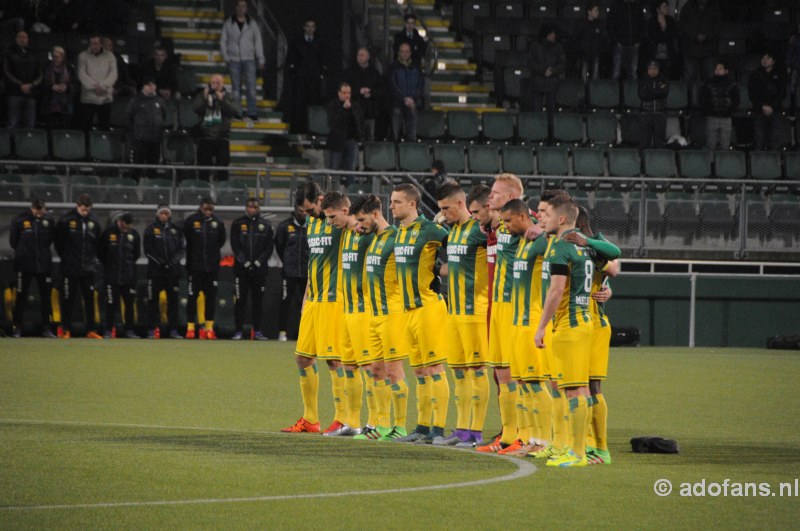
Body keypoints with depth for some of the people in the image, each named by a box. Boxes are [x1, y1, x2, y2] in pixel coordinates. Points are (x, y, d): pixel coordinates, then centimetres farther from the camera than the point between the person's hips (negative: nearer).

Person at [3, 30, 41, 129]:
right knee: (12, 124, -9)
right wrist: (21, 85, -10)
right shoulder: (10, 55, 9)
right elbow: (6, 73, -1)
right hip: (15, 94, -3)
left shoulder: (33, 56, 18)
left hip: (30, 94, 3)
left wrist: (31, 85, -6)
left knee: (30, 124, -2)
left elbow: (39, 76, 14)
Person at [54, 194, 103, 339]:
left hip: (89, 267, 3)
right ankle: (65, 329, 9)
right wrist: (65, 257, 4)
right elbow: (58, 241, 2)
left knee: (90, 299, 3)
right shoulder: (65, 220, -6)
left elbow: (100, 242, 15)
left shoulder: (94, 222, 4)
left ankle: (91, 330, 6)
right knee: (68, 299, 1)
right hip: (70, 267, -3)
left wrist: (92, 257, 8)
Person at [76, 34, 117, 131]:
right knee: (85, 126, -3)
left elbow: (113, 74, -2)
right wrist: (94, 86, -17)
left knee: (105, 126, 2)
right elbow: (81, 74, -5)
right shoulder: (83, 56, 5)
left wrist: (102, 86, -17)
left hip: (105, 98, 1)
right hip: (88, 98, -1)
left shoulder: (109, 56, 8)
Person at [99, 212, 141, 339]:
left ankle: (129, 330, 10)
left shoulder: (133, 234, 5)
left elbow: (137, 253, 17)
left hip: (129, 276, 3)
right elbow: (100, 252, 4)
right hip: (112, 276, -3)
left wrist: (130, 264, 11)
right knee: (111, 304, -3)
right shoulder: (108, 233, -4)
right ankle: (108, 331, 3)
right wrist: (108, 266, 7)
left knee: (130, 303, 3)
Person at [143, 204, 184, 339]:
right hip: (155, 270, -3)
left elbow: (182, 249, 9)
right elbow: (148, 250, -2)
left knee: (173, 299, 3)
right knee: (153, 300, -2)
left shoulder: (176, 229, 10)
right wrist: (159, 262, -12)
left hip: (173, 270, 3)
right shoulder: (151, 229, 2)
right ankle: (152, 331, 0)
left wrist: (174, 261, -6)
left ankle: (173, 330, 6)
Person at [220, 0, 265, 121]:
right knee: (236, 87, 1)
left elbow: (258, 42, 9)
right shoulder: (228, 23, 6)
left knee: (251, 86, -9)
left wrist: (261, 60, 4)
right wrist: (225, 55, -4)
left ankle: (252, 113, -9)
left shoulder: (252, 24, 7)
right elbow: (223, 41, 8)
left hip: (249, 59, 0)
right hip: (234, 60, 0)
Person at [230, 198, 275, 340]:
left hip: (259, 269, 1)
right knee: (240, 300, -2)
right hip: (241, 268, -1)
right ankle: (238, 331, 1)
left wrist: (259, 261, -8)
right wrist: (244, 261, -10)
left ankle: (257, 331, 7)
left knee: (258, 299, 3)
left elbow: (269, 246, 4)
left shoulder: (265, 225, 7)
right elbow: (235, 245, 0)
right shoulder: (237, 224, 5)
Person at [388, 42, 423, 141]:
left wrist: (412, 98, -9)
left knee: (412, 135, -2)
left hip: (412, 104, 2)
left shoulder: (415, 68, 12)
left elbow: (421, 85, 7)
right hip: (398, 104, -2)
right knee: (395, 134, -8)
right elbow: (393, 86, -4)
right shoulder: (394, 68, 4)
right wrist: (405, 99, -14)